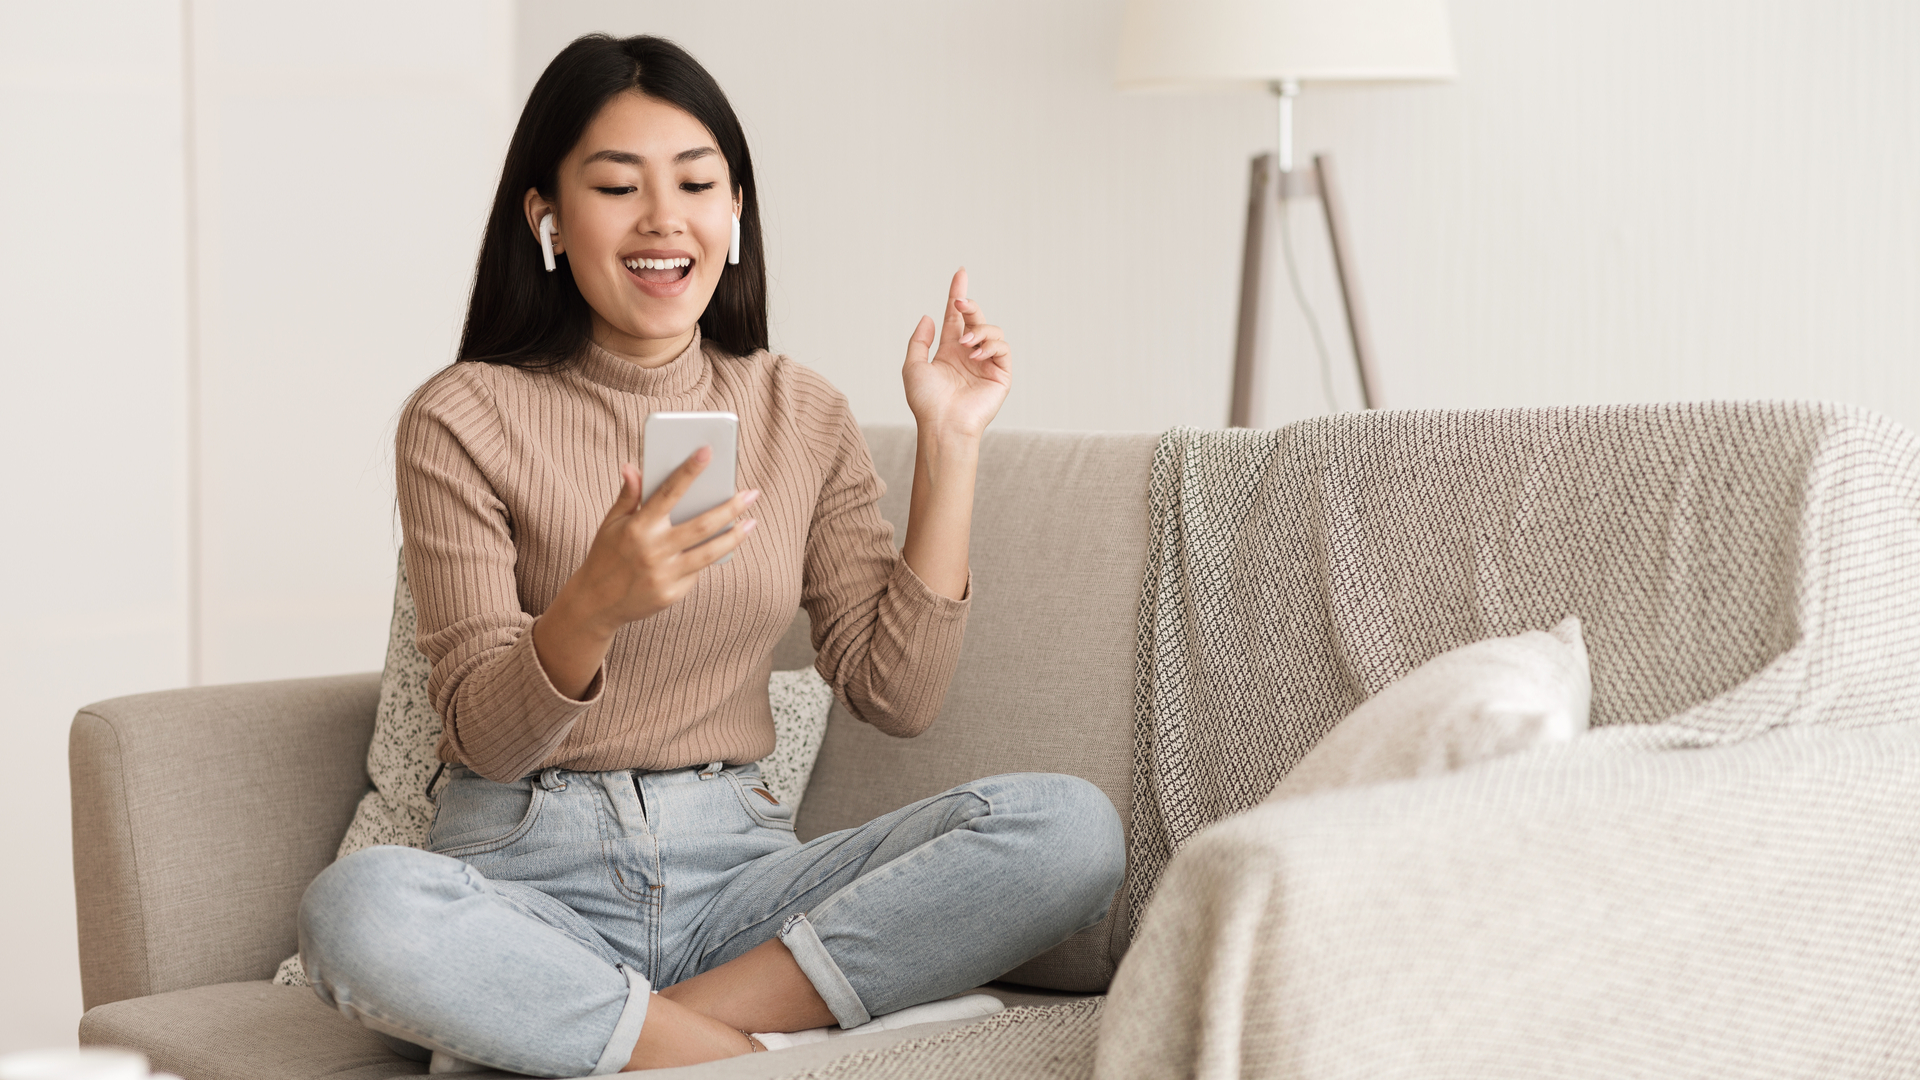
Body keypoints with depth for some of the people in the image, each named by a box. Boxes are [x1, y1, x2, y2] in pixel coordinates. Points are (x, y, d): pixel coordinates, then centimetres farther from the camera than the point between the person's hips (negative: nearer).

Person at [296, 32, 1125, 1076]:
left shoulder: (803, 416, 10)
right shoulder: (463, 420, -2)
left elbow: (896, 693, 4)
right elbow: (484, 736, -8)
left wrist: (949, 444, 0)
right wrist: (596, 604, -28)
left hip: (734, 863, 3)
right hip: (529, 870, -3)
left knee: (1071, 826, -20)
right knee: (356, 909, -38)